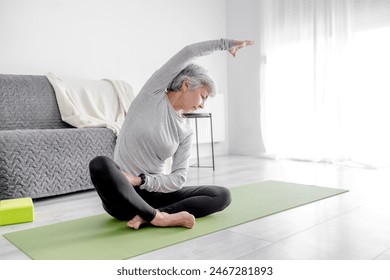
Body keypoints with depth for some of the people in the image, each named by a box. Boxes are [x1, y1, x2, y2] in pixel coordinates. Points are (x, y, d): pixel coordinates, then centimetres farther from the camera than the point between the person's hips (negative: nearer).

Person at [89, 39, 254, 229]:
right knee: (100, 165, -38)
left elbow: (178, 179, -2)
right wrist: (225, 44, 6)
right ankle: (159, 217, -28)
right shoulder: (152, 94, -3)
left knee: (222, 195, -12)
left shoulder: (185, 132, 6)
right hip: (122, 195, -4)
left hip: (154, 193, 4)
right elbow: (187, 54, -6)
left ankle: (147, 215, -25)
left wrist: (141, 180, -18)